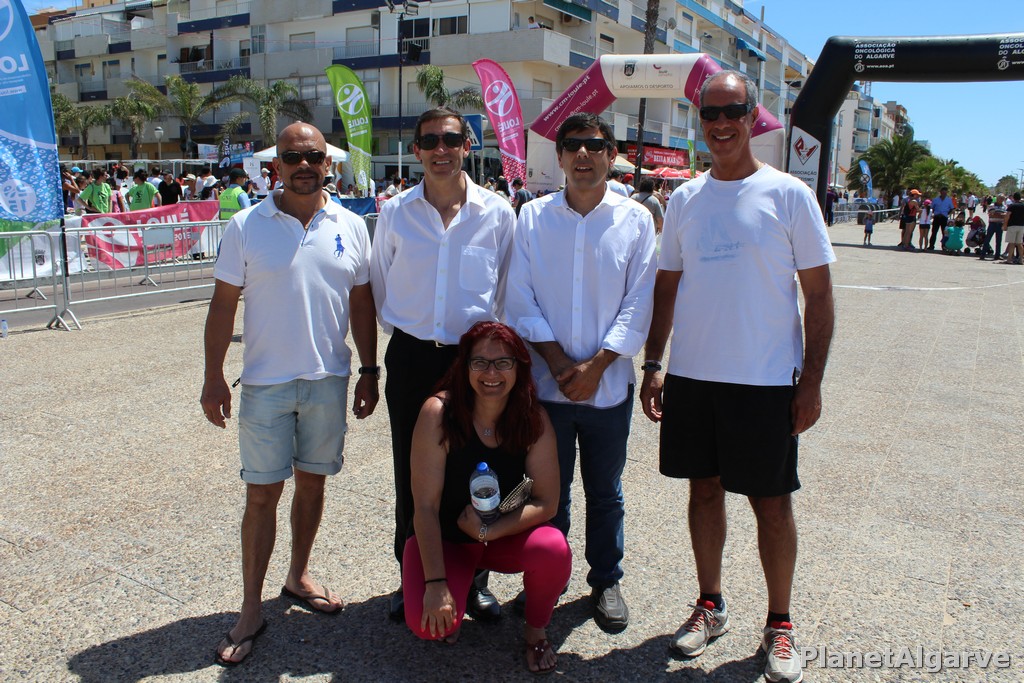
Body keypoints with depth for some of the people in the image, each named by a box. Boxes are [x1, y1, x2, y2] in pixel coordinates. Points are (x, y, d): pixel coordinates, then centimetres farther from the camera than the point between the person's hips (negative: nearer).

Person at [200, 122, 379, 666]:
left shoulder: (350, 226, 3)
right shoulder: (246, 225, -3)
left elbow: (361, 303, 8)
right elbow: (224, 302, -1)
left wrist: (369, 370, 7)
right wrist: (213, 377, -4)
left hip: (329, 380, 2)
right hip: (265, 382, -2)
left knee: (312, 481, 14)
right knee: (262, 493, 3)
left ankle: (298, 578, 34)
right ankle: (251, 608, 17)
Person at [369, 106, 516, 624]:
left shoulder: (497, 213, -1)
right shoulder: (395, 212, 2)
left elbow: (508, 291, 7)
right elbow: (379, 286, 13)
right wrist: (401, 332, 13)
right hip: (411, 358, 1)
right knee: (410, 474, 9)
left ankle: (472, 577, 26)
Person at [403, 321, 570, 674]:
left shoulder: (534, 420, -15)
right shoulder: (438, 412, -23)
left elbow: (546, 503, -14)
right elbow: (426, 506, -22)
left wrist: (488, 531, -25)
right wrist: (436, 584, -26)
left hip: (507, 536, 2)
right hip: (444, 538, -2)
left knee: (554, 550, -29)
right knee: (428, 622, -26)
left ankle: (536, 630, 4)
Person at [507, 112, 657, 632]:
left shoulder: (636, 220, 0)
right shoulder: (533, 217, 2)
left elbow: (638, 304, -3)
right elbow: (522, 300, -1)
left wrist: (595, 365, -11)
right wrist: (558, 362, -10)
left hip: (608, 385, 0)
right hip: (546, 382, 1)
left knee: (605, 491, 13)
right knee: (548, 490, 12)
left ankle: (606, 581, 32)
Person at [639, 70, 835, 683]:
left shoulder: (788, 194, -3)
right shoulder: (684, 200, 7)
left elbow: (819, 293, -3)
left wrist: (811, 381, -8)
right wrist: (653, 364, 5)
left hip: (766, 380, -3)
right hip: (691, 376, 4)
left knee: (771, 500, 5)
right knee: (705, 488, 12)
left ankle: (780, 623, 24)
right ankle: (711, 605, 30)